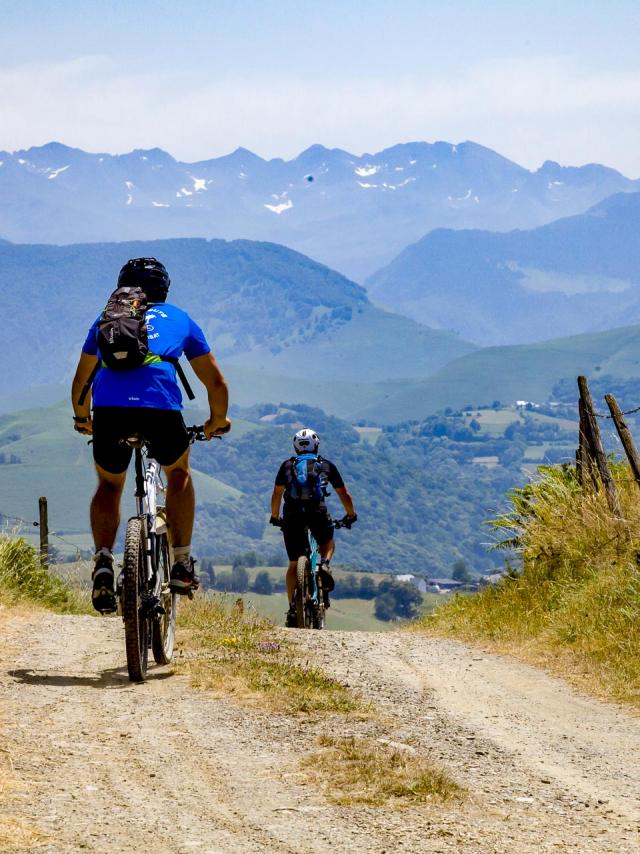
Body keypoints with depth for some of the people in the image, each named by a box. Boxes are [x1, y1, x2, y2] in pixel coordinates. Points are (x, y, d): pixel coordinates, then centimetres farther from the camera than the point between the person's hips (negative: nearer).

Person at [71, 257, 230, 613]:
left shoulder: (106, 319, 30)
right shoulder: (180, 319, 27)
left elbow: (81, 382, 40)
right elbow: (216, 383, 31)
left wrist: (82, 418, 58)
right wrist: (218, 421, 49)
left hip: (109, 409, 1)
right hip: (161, 408, -1)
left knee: (109, 485, 26)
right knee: (178, 473, 30)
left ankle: (103, 561, 3)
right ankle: (182, 564, 25)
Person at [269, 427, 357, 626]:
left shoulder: (287, 465, 22)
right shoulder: (326, 465, 21)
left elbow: (277, 494, 18)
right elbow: (344, 494, 25)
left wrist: (275, 517, 31)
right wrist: (351, 515, 39)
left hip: (292, 514, 1)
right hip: (318, 512, -1)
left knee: (294, 564, 13)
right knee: (328, 543, 30)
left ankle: (292, 608, 4)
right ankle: (324, 565, -3)